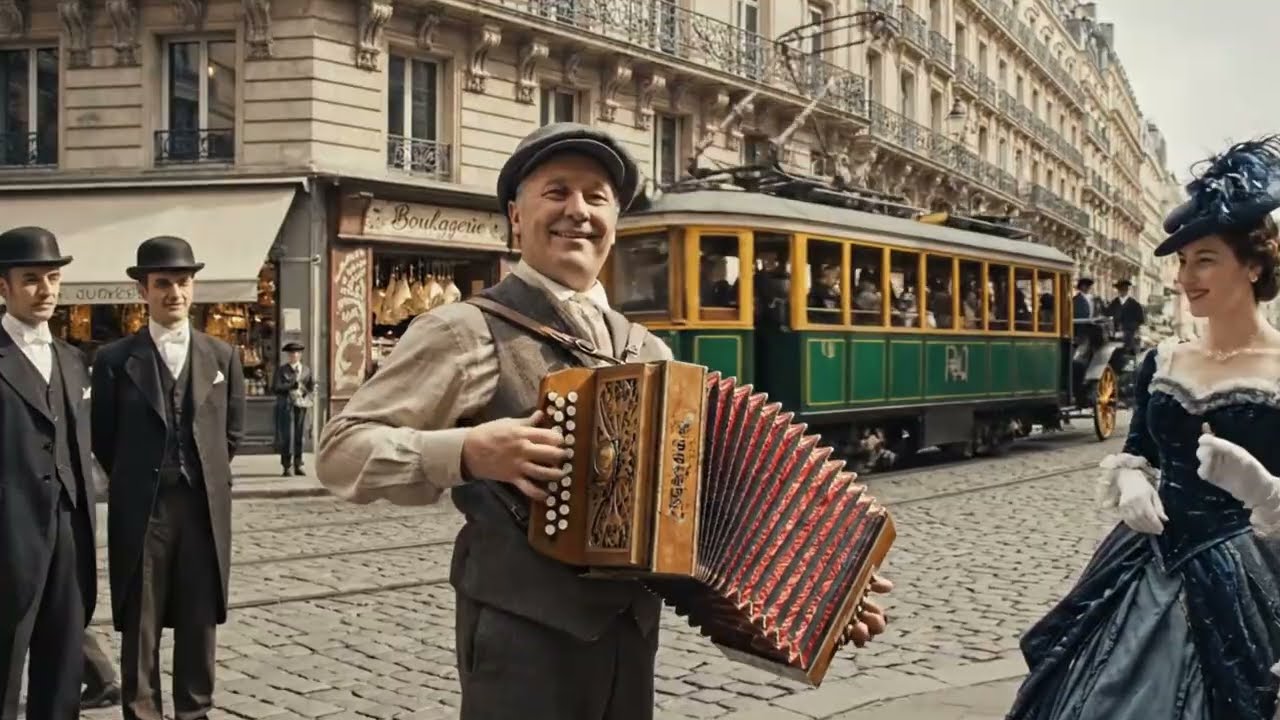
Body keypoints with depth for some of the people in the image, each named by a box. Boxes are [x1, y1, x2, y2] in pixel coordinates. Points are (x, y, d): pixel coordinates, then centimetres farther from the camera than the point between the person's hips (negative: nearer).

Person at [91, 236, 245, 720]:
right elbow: (103, 437, 6)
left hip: (205, 506, 2)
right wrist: (134, 481, 9)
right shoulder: (115, 359, -1)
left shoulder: (222, 356, 6)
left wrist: (205, 475, 12)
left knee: (200, 620, 9)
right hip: (141, 509, -2)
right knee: (140, 625, 5)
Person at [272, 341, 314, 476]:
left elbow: (312, 387, 16)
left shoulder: (306, 370, 12)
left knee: (300, 436, 4)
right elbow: (275, 388, -6)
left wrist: (309, 398, -2)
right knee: (286, 436, -6)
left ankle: (298, 465, 11)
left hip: (300, 405, 3)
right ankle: (286, 466, -1)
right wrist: (292, 385, -15)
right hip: (285, 406, -3)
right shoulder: (281, 370, 3)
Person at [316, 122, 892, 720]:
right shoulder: (466, 331, -7)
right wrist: (467, 451, -23)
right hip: (522, 635, -6)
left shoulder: (648, 353, 11)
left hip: (632, 634, 6)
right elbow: (340, 451, -9)